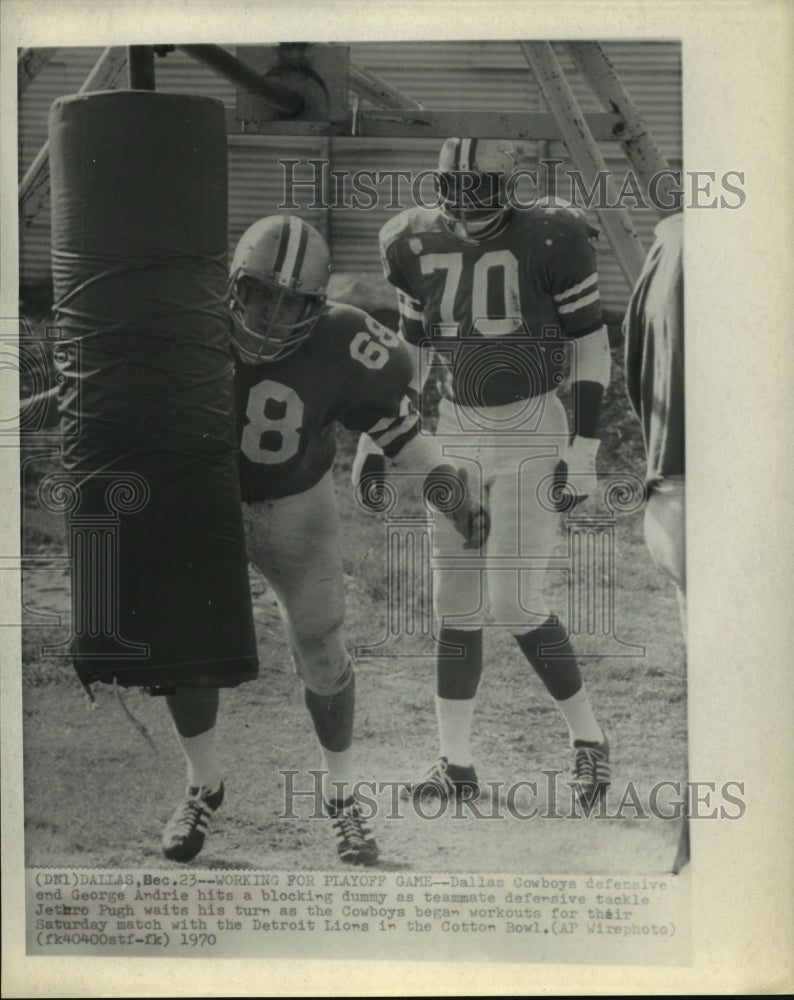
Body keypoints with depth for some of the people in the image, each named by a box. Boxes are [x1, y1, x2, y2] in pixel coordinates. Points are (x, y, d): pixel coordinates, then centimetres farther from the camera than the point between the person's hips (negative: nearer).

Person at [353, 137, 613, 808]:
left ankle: (588, 737, 11)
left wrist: (584, 449, -12)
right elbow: (411, 355, 14)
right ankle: (456, 765, 14)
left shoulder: (550, 242, -12)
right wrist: (376, 439, 11)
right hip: (457, 433, 5)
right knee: (455, 604, 6)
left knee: (516, 604, -9)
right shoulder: (420, 249, 4)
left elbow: (591, 348, -7)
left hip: (531, 435, -5)